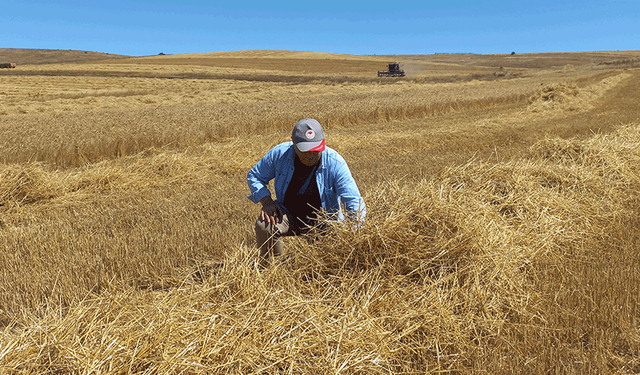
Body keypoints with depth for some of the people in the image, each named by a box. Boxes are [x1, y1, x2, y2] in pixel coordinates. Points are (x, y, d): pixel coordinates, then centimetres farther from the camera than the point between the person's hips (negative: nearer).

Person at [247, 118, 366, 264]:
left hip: (323, 221, -1)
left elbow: (355, 203, -20)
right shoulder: (279, 154, -14)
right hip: (288, 216, 1)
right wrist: (266, 201, -15)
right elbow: (254, 176, 2)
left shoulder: (335, 163, -20)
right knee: (264, 225, -29)